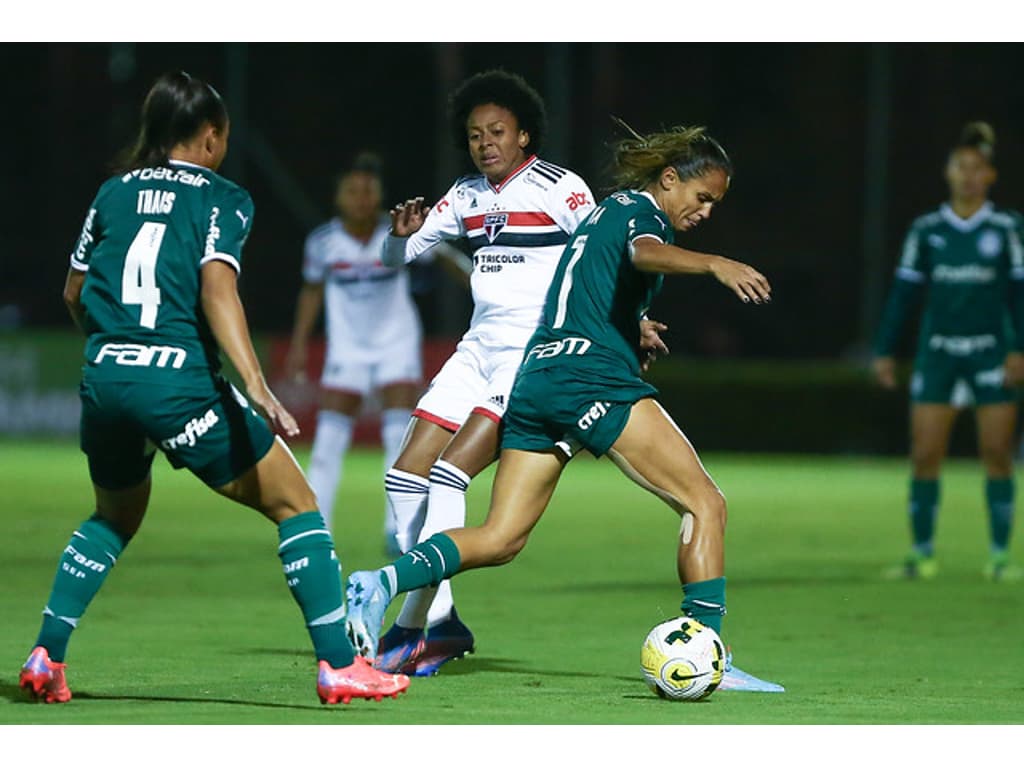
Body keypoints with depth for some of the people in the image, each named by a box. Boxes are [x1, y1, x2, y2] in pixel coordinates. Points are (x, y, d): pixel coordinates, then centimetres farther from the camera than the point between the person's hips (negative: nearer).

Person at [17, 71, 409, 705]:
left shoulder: (114, 193, 16)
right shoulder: (221, 199, 2)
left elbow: (74, 294, 23)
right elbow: (217, 289, -14)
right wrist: (256, 386, -22)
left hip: (103, 376, 6)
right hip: (180, 383, -6)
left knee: (115, 517, 30)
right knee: (295, 505, 5)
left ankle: (46, 655, 18)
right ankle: (338, 665, -4)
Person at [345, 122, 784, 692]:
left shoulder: (606, 211, 27)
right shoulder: (641, 210, -1)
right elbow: (644, 252, -26)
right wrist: (715, 264, -41)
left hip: (536, 378, 9)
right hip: (593, 375, -9)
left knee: (499, 540, 7)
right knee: (706, 503, -6)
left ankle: (381, 585, -12)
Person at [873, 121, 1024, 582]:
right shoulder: (926, 230, 6)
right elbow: (905, 292, 8)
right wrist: (885, 350, 4)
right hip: (938, 350, 1)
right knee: (924, 456, -4)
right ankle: (922, 554, 4)